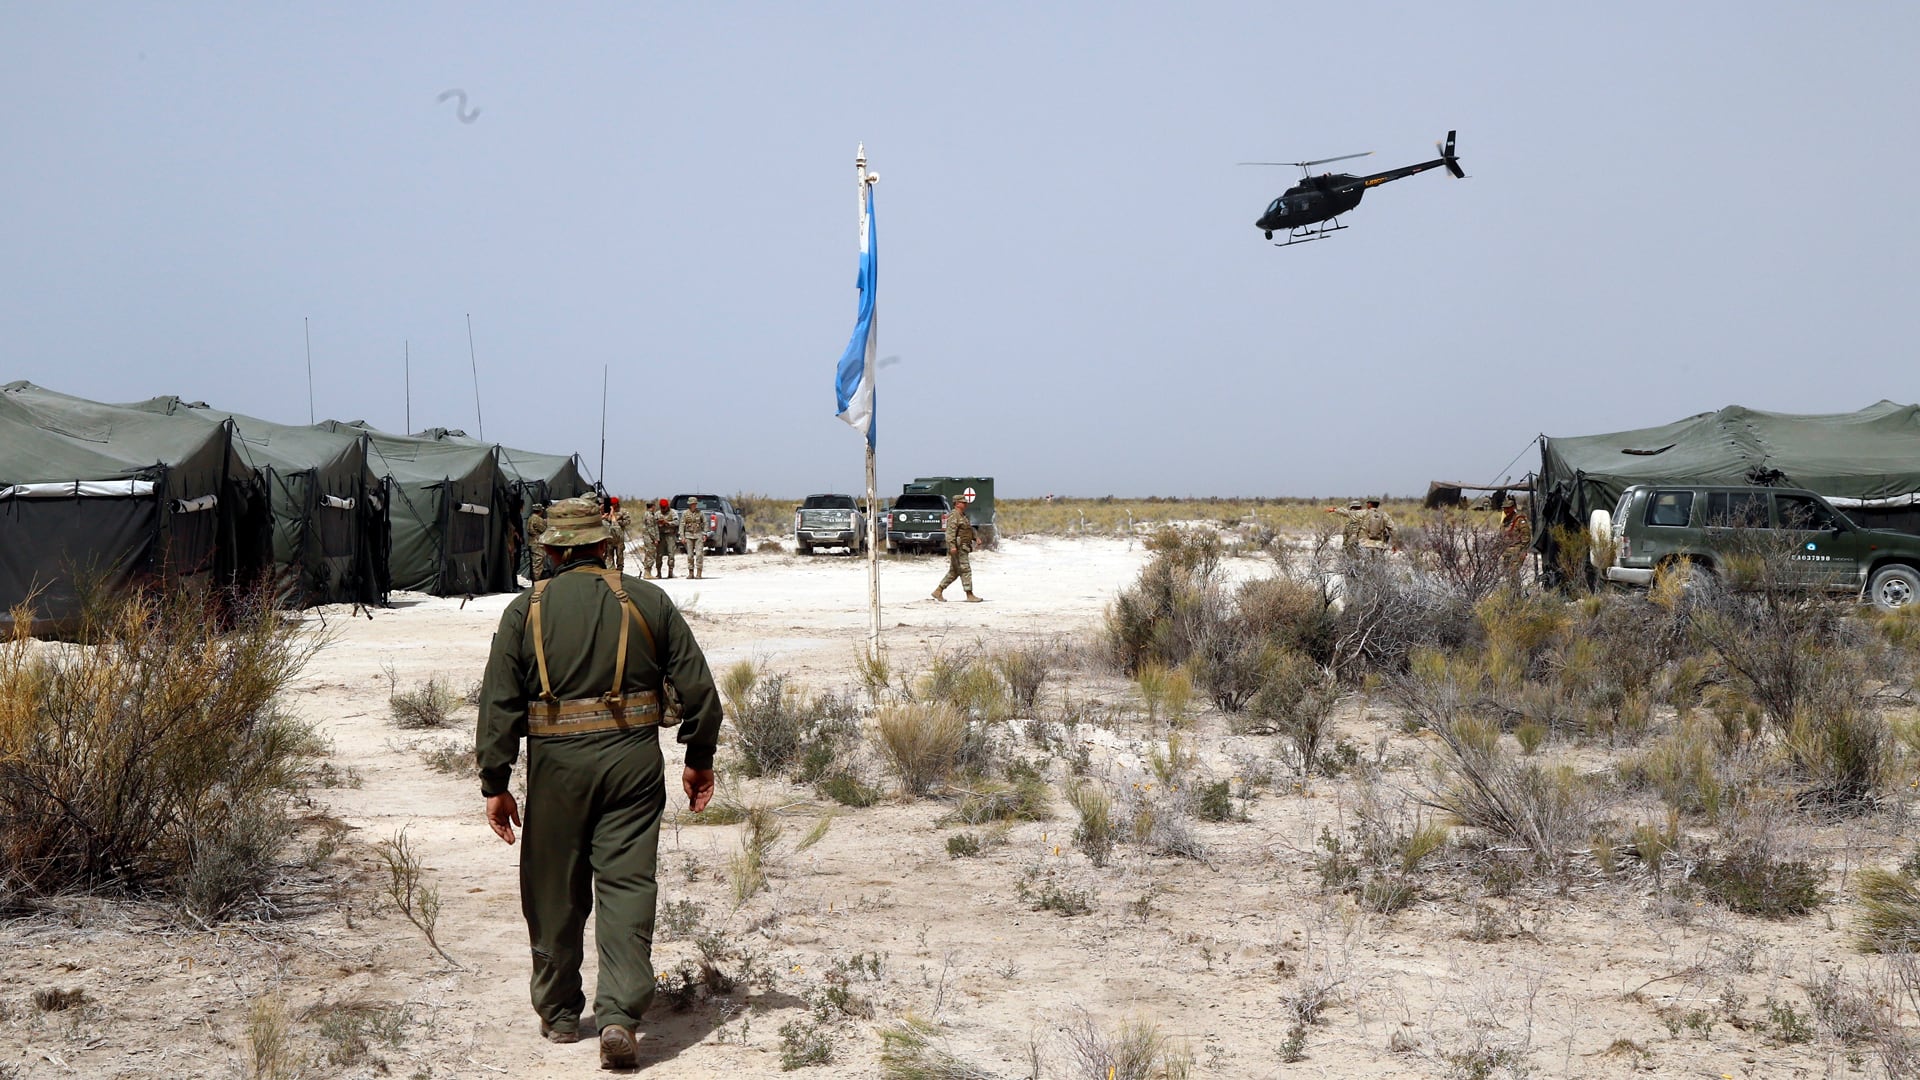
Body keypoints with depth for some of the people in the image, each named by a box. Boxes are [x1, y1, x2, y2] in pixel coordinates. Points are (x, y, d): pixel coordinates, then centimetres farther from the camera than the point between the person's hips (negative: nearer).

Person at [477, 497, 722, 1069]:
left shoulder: (526, 610, 2)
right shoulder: (649, 602, 4)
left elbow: (498, 703, -1)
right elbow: (699, 688, 4)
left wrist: (495, 784, 4)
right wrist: (699, 758, 15)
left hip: (556, 764, 0)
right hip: (633, 762, 0)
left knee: (555, 894, 12)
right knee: (627, 886, 1)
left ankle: (559, 1014, 24)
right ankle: (619, 1014, -10)